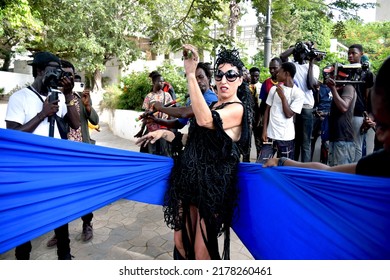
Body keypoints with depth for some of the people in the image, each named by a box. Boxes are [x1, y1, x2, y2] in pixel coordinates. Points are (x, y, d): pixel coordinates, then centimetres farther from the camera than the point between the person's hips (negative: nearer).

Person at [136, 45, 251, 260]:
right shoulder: (212, 106, 15)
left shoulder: (237, 108, -11)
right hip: (190, 178, 8)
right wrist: (164, 133, 7)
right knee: (181, 243, 14)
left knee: (201, 252, 3)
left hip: (213, 183, -7)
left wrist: (190, 75, -30)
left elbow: (204, 120, -32)